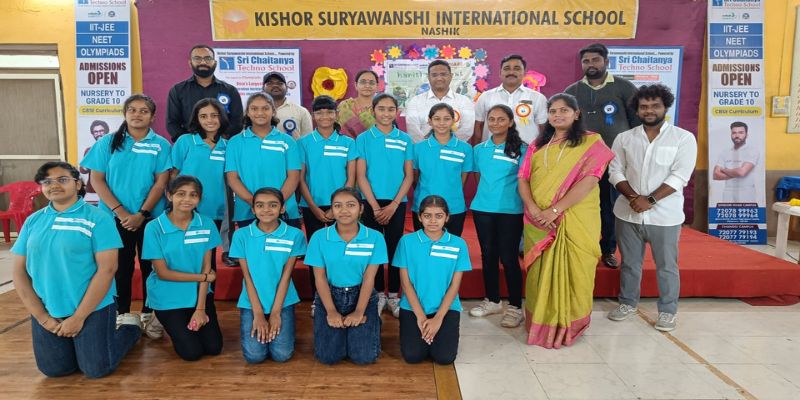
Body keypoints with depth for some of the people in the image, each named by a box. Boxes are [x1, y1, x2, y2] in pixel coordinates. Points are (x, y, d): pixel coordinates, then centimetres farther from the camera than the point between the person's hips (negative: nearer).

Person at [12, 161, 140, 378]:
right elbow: (19, 272, 4)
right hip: (47, 311, 5)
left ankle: (130, 325, 25)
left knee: (96, 369, 0)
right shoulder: (33, 221, 4)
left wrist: (78, 317, -15)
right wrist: (42, 317, -3)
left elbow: (107, 269, -15)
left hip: (92, 309, -4)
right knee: (54, 369, 10)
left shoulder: (98, 218, -11)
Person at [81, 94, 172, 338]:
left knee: (150, 267, 6)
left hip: (151, 218, 0)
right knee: (120, 268, 8)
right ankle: (121, 314, 22)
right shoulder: (108, 142, 3)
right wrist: (120, 211, -12)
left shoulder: (161, 145, 0)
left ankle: (149, 314, 20)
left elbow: (161, 182, -5)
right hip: (115, 218, 1)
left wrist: (142, 214, -14)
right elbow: (97, 179, -1)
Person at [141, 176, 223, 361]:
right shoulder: (154, 228, -14)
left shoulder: (206, 224, -7)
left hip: (199, 294, 3)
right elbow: (162, 273, -13)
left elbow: (206, 268, -6)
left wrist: (200, 308, -9)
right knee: (192, 352, -5)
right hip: (168, 299, -2)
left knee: (214, 348, -3)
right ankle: (172, 323, 24)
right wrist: (202, 277, -11)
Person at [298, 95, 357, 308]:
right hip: (312, 207, 1)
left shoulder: (348, 143, 3)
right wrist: (314, 208, -7)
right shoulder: (304, 143, 3)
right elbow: (300, 179, 1)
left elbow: (351, 179, 0)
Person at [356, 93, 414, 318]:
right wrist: (375, 205, -10)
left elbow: (409, 175, 2)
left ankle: (393, 295, 17)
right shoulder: (363, 139, 1)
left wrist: (394, 205, -8)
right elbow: (361, 176, -3)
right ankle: (378, 294, 18)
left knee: (394, 248, 6)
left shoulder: (405, 140, 3)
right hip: (371, 202, 0)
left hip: (397, 203, 1)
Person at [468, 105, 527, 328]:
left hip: (511, 210, -4)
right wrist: (487, 194, 14)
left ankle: (515, 308, 10)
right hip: (482, 209, 4)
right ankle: (492, 301, 27)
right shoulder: (479, 149, 9)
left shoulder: (521, 149, -3)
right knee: (488, 255, 12)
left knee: (509, 258, -2)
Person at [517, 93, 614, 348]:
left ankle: (567, 326, 17)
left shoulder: (592, 142, 0)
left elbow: (588, 180, -12)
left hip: (576, 221, -3)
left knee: (571, 272, 1)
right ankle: (541, 324, 20)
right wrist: (533, 208, -12)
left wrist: (555, 209, -19)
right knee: (541, 273, 7)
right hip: (538, 221, 4)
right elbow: (523, 178, 6)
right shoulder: (537, 145, 14)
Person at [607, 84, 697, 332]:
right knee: (629, 263, 14)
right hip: (628, 213, 3)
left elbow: (680, 176, -11)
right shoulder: (624, 138, 6)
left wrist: (650, 200, -19)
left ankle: (667, 311, 24)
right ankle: (627, 303, 30)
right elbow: (616, 172, 2)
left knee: (666, 265, 8)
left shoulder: (683, 138, -3)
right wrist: (632, 196, -14)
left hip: (664, 215, -2)